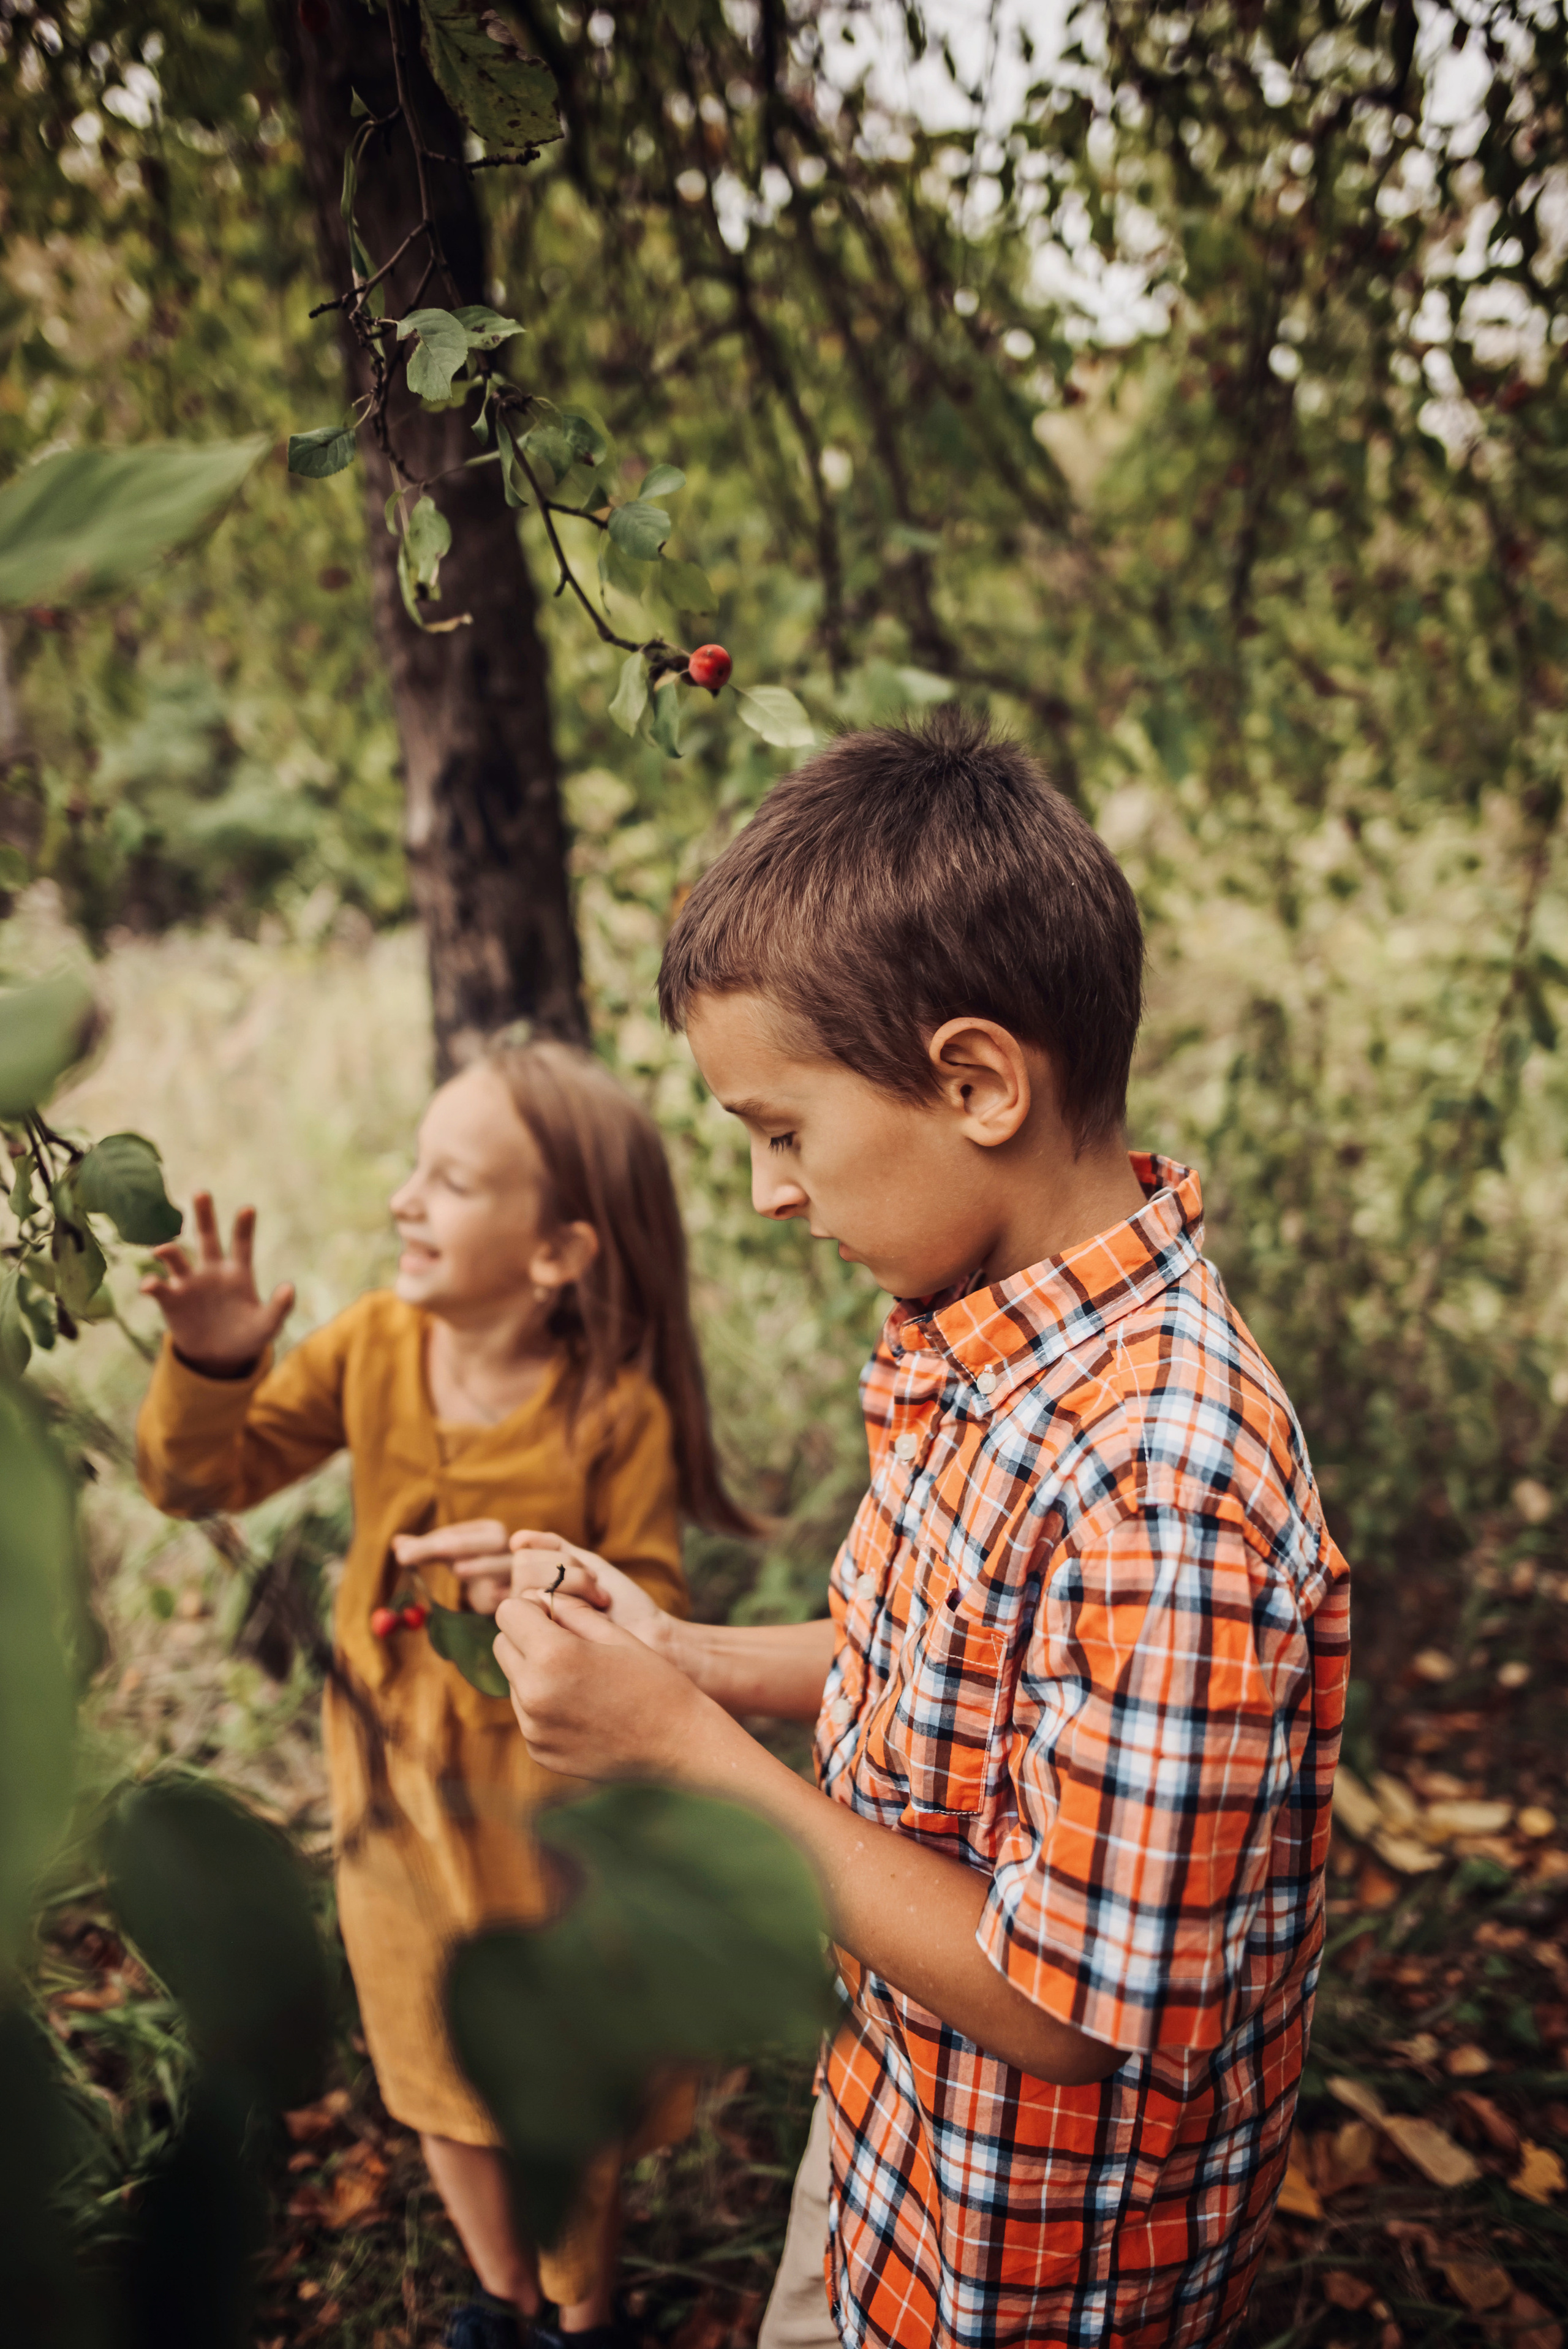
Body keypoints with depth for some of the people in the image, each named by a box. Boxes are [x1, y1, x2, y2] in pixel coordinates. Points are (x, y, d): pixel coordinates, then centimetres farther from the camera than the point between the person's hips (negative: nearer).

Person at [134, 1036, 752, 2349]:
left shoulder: (618, 1414, -23)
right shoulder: (376, 1344, -11)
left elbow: (654, 1614, -16)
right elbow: (201, 1478, -6)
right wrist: (211, 1366, -26)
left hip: (550, 1787, -4)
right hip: (393, 1774, 4)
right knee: (441, 2074, 25)